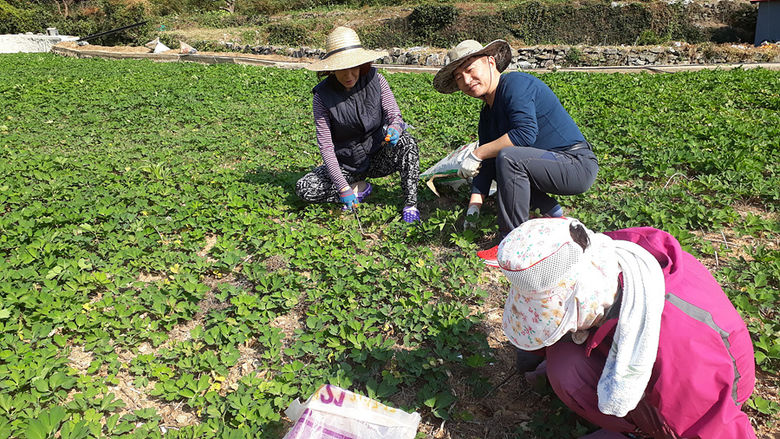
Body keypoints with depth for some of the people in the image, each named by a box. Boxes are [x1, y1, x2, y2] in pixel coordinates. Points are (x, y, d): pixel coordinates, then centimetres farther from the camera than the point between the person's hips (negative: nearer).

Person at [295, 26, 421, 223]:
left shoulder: (375, 80, -11)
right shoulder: (322, 96, -15)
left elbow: (395, 116, -8)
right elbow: (326, 145, -17)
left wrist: (394, 129, -36)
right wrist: (342, 186, -25)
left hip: (379, 158, 0)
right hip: (346, 164, 0)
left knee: (406, 141, -30)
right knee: (304, 189, -19)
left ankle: (410, 204, -18)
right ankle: (359, 188, -1)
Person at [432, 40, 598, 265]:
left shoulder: (516, 83, -14)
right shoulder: (488, 113, 13)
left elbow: (526, 133, -28)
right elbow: (485, 165, 9)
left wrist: (477, 154, -22)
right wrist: (474, 205, 0)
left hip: (577, 165, -10)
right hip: (554, 164, 10)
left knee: (508, 157, -30)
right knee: (491, 160, 17)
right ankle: (554, 213, 13)